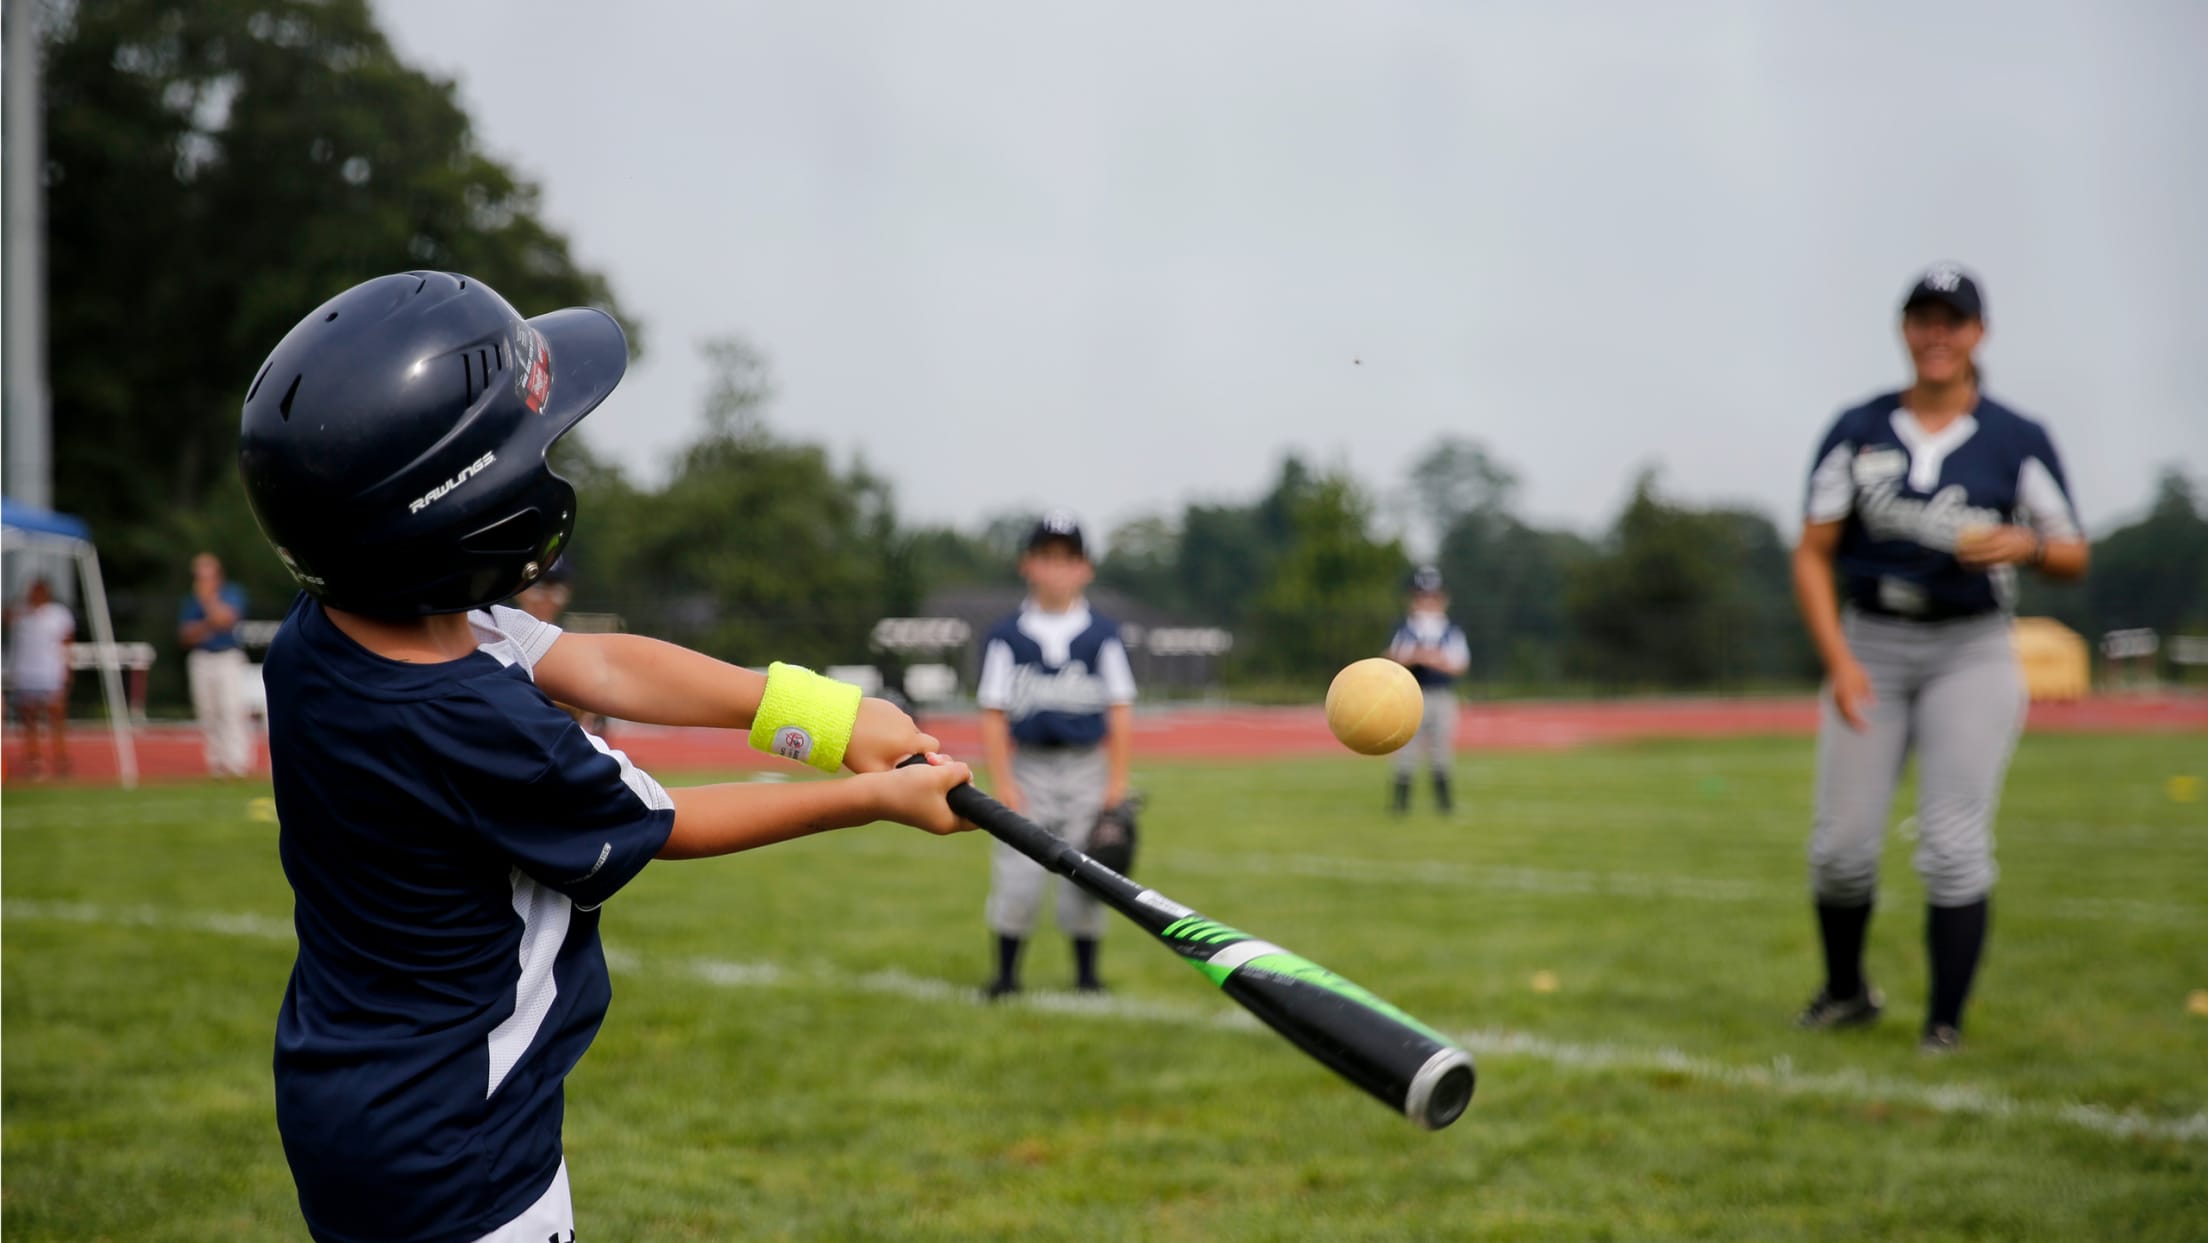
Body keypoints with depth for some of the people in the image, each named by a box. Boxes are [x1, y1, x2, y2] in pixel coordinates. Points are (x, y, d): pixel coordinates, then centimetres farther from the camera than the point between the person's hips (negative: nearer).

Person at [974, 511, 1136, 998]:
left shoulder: (1102, 635, 3)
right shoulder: (1007, 637, 1)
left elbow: (1120, 711, 3)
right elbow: (993, 714, -1)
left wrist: (1117, 780, -3)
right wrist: (1002, 783, -8)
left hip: (1086, 769, 1)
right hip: (1026, 766, -1)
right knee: (1017, 874, -3)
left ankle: (1086, 972, 16)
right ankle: (1007, 972, 11)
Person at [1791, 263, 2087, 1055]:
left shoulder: (2018, 442, 1)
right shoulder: (1856, 432, 3)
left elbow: (2073, 559, 5)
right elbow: (1813, 553, 1)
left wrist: (2022, 545, -18)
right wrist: (1838, 659, -11)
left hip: (1970, 654, -2)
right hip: (1869, 645, 2)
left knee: (1953, 845, -8)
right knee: (1841, 842, 1)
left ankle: (1945, 1022, 1)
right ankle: (1846, 992, 25)